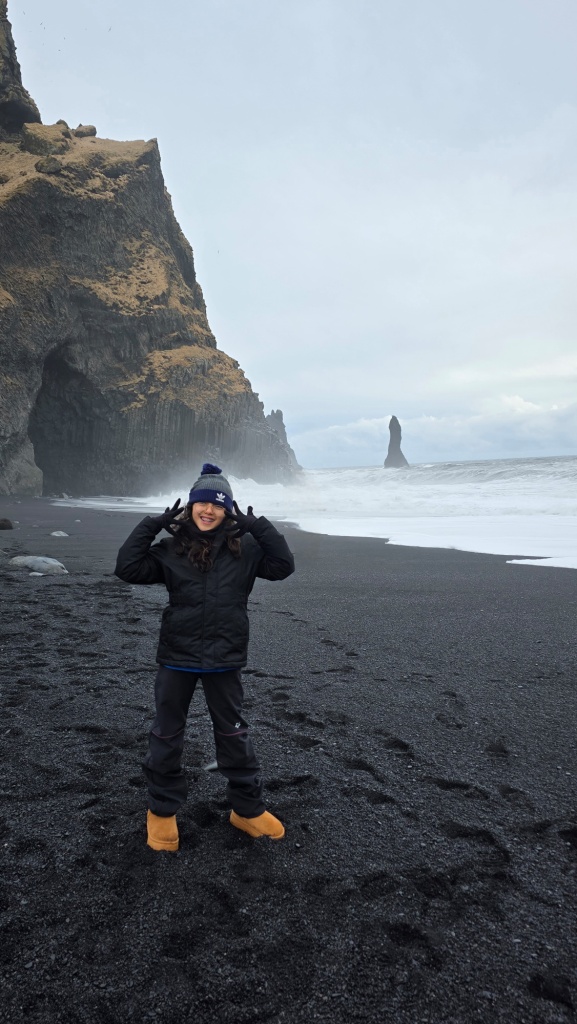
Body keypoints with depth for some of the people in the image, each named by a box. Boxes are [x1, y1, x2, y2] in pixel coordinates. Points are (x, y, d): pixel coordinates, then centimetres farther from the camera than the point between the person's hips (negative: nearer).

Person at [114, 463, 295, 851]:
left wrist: (258, 527, -18)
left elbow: (283, 566, -12)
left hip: (224, 660, 0)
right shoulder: (171, 549, -6)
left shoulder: (244, 549, -6)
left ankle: (248, 809, 33)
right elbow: (128, 569, -12)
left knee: (234, 734, 15)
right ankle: (162, 811, 35)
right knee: (167, 735, 14)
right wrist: (152, 525, -17)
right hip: (177, 658, 1)